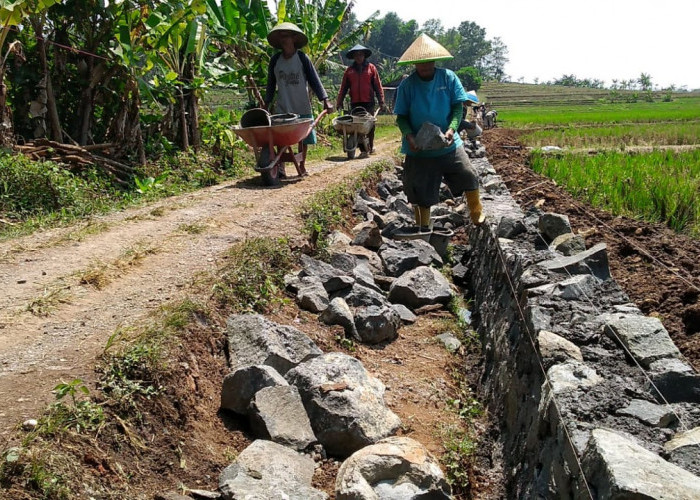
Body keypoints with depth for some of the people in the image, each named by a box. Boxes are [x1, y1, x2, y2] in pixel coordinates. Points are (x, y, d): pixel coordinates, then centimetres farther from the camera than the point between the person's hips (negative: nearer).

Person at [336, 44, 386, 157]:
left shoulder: (371, 68, 6)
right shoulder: (349, 70, 10)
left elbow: (378, 85, 4)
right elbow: (343, 88, 10)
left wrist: (381, 101, -1)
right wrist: (339, 103, 5)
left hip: (368, 102, -1)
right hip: (355, 103, 1)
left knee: (370, 125, 3)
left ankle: (370, 146, 21)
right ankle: (363, 150, 2)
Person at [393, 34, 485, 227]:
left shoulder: (448, 78, -3)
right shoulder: (407, 85, -5)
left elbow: (457, 107, -3)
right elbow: (401, 116, -2)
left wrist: (452, 128, -22)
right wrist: (409, 136, -22)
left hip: (448, 145, 1)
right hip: (419, 148, -1)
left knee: (469, 178, -1)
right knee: (421, 189, 7)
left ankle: (477, 215, 25)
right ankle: (423, 228, 26)